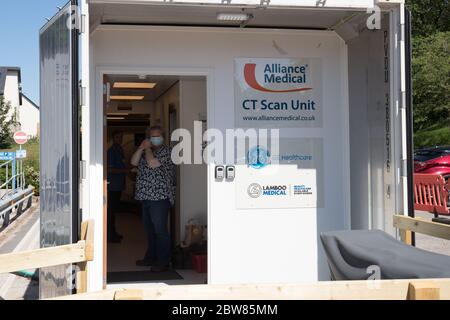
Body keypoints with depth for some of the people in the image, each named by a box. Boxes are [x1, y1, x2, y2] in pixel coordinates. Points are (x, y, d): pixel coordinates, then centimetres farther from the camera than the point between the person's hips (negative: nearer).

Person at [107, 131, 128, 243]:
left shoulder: (120, 150, 16)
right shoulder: (111, 151, -12)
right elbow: (110, 169, -17)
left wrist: (127, 170, 10)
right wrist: (125, 171, -16)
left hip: (119, 185, 9)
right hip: (113, 185, -9)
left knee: (115, 209, 15)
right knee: (111, 210, -5)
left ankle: (113, 233, 23)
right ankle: (110, 235, -2)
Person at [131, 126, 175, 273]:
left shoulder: (166, 151, -7)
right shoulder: (146, 152, 19)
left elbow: (152, 163, -20)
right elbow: (134, 162, 6)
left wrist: (148, 149, -7)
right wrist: (142, 147, -4)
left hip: (160, 197, -8)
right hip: (146, 196, 8)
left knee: (160, 230, -7)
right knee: (150, 230, 16)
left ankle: (163, 262, -2)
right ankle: (151, 257, 27)